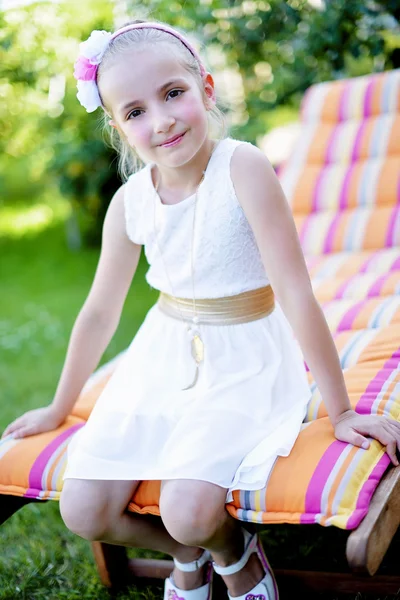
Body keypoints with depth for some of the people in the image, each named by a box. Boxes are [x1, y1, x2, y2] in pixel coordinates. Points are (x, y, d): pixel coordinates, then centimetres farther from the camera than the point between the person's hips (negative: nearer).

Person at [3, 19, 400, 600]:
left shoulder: (243, 169, -21)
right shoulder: (129, 203, -4)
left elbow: (295, 293, -20)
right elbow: (100, 312, 8)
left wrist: (340, 409, -16)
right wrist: (60, 408, 19)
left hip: (243, 363, -5)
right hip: (164, 357, 5)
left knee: (189, 510, -25)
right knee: (83, 509, -6)